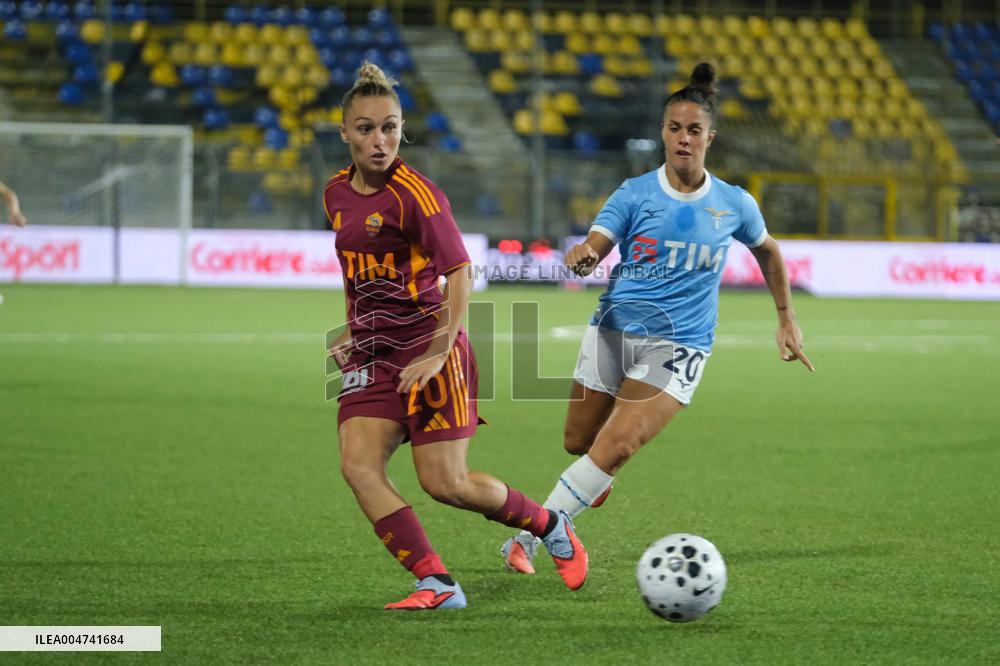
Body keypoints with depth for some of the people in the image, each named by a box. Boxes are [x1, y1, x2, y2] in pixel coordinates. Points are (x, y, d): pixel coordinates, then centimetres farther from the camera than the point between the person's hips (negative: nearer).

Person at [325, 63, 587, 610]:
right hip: (373, 355, 6)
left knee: (444, 483, -6)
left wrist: (438, 353, -24)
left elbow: (459, 272, -18)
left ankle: (551, 527, 20)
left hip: (428, 350, -6)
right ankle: (436, 583, -12)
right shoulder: (337, 194, 8)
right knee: (358, 466, -14)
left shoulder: (415, 194, -15)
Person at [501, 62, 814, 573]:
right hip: (613, 331, 1)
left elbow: (767, 252, 20)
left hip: (678, 347, -1)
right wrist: (581, 256, -38)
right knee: (578, 443, 9)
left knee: (613, 450, -17)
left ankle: (527, 539, -12)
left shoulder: (733, 205, 1)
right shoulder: (635, 194, -2)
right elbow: (594, 248, -13)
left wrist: (787, 320, 20)